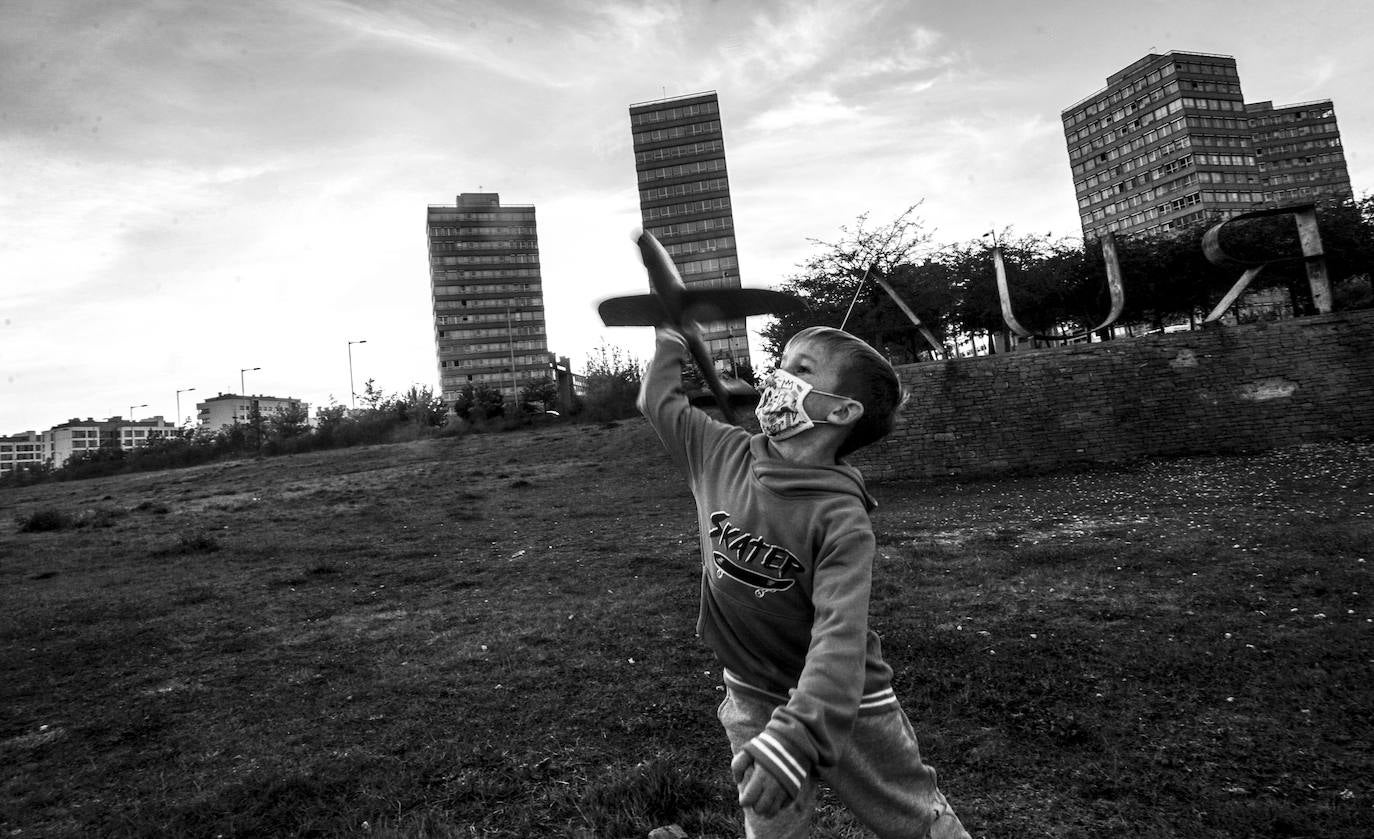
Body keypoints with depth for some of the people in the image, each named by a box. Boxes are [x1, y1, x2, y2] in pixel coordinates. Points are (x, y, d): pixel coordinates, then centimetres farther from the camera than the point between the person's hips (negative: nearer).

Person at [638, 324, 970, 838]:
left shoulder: (841, 516, -26)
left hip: (842, 704, -3)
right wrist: (672, 335, 16)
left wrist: (793, 738, -45)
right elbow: (660, 399, 5)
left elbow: (840, 634, -34)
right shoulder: (722, 454, -10)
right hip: (754, 698, 4)